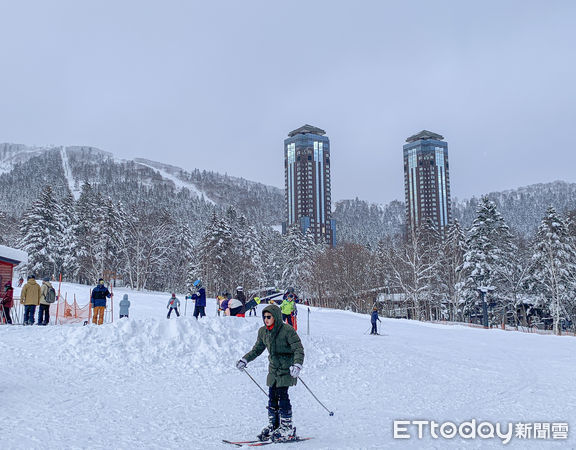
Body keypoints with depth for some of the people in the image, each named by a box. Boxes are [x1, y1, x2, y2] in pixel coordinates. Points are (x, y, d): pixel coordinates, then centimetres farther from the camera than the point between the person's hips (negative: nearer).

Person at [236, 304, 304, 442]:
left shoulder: (287, 330, -16)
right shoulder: (263, 331, 4)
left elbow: (298, 349, -18)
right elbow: (257, 349, 18)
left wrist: (297, 364, -32)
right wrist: (245, 360, 9)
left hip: (286, 369, -6)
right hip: (273, 369, 6)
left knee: (282, 396, -11)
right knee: (272, 397, 4)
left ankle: (287, 428, -3)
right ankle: (273, 426, 13)